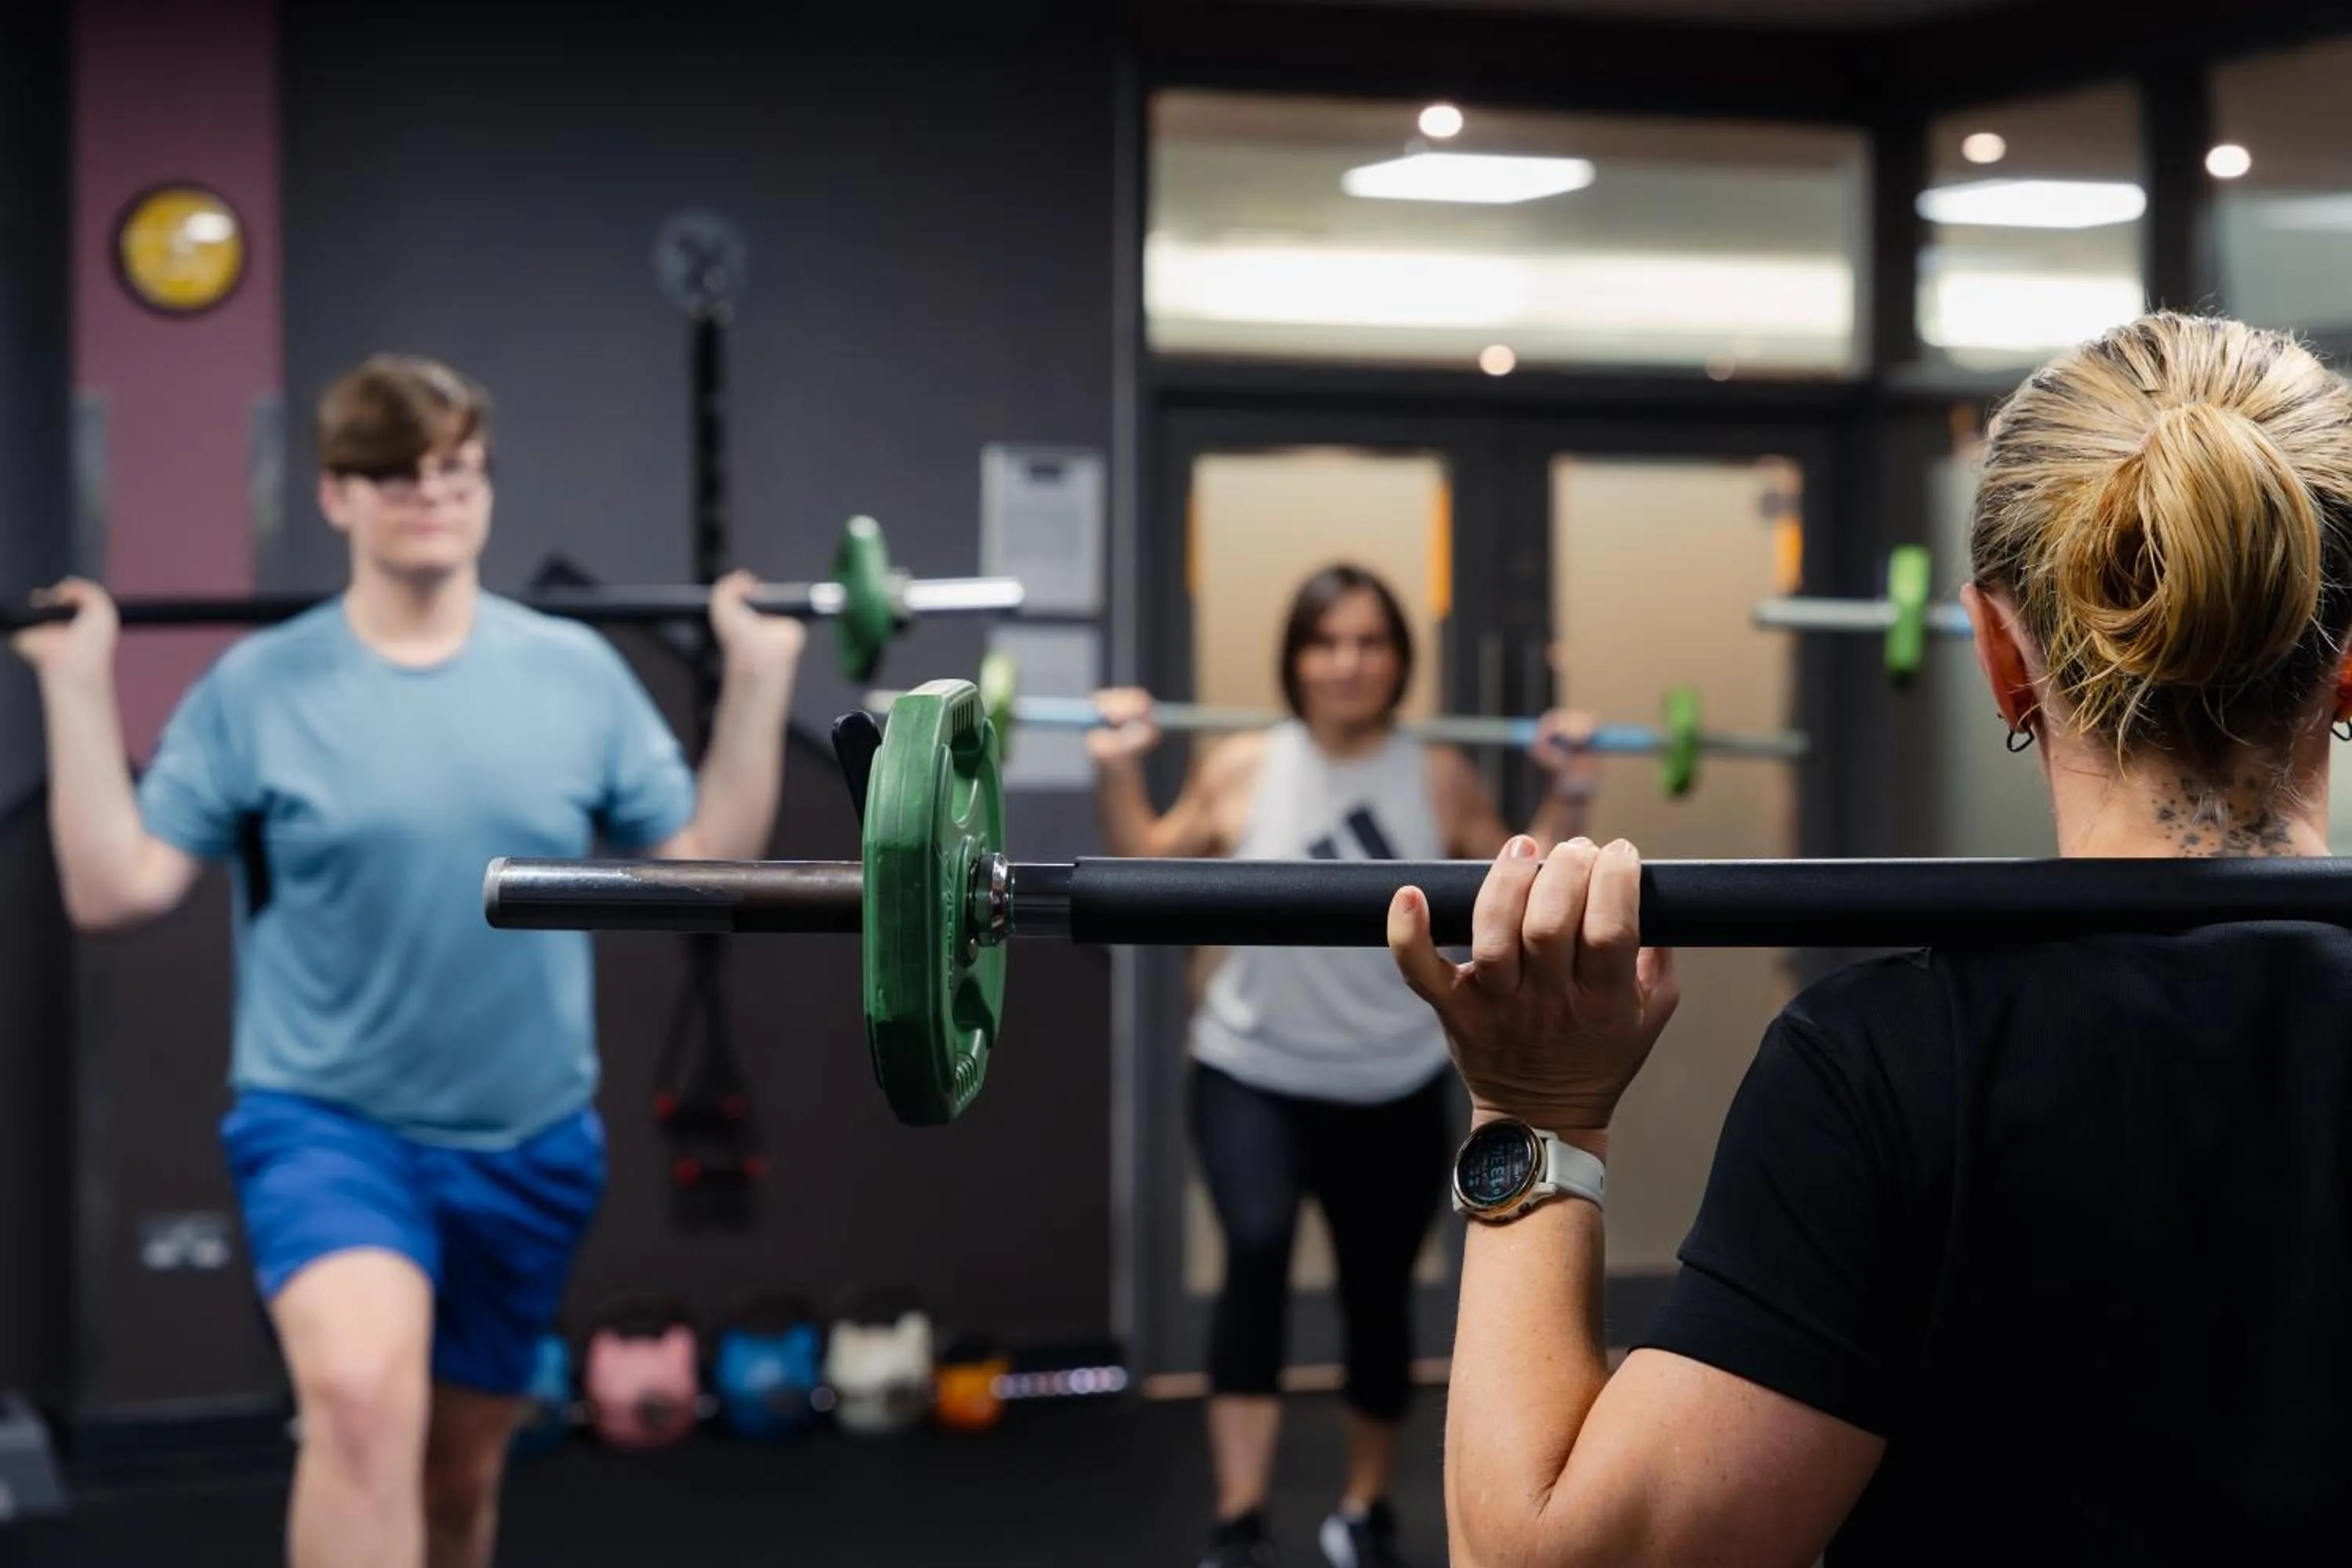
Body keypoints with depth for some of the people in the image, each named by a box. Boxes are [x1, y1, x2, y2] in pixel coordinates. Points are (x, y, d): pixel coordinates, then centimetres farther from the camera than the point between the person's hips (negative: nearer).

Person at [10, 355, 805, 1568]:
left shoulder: (578, 673, 0)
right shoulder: (256, 688, -6)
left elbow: (707, 860, 4)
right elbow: (115, 891, -8)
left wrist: (759, 679, -2)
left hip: (533, 1142, 4)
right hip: (325, 1123, -4)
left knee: (460, 1471, 17)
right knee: (364, 1393, -32)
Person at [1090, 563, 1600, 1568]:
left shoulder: (1441, 780, -3)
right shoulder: (1241, 769, -4)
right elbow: (1148, 876, 6)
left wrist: (1568, 794, -5)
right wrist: (1116, 773, -6)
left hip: (1395, 1092, 2)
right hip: (1253, 1077, -2)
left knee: (1379, 1301, 10)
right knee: (1257, 1249, -27)